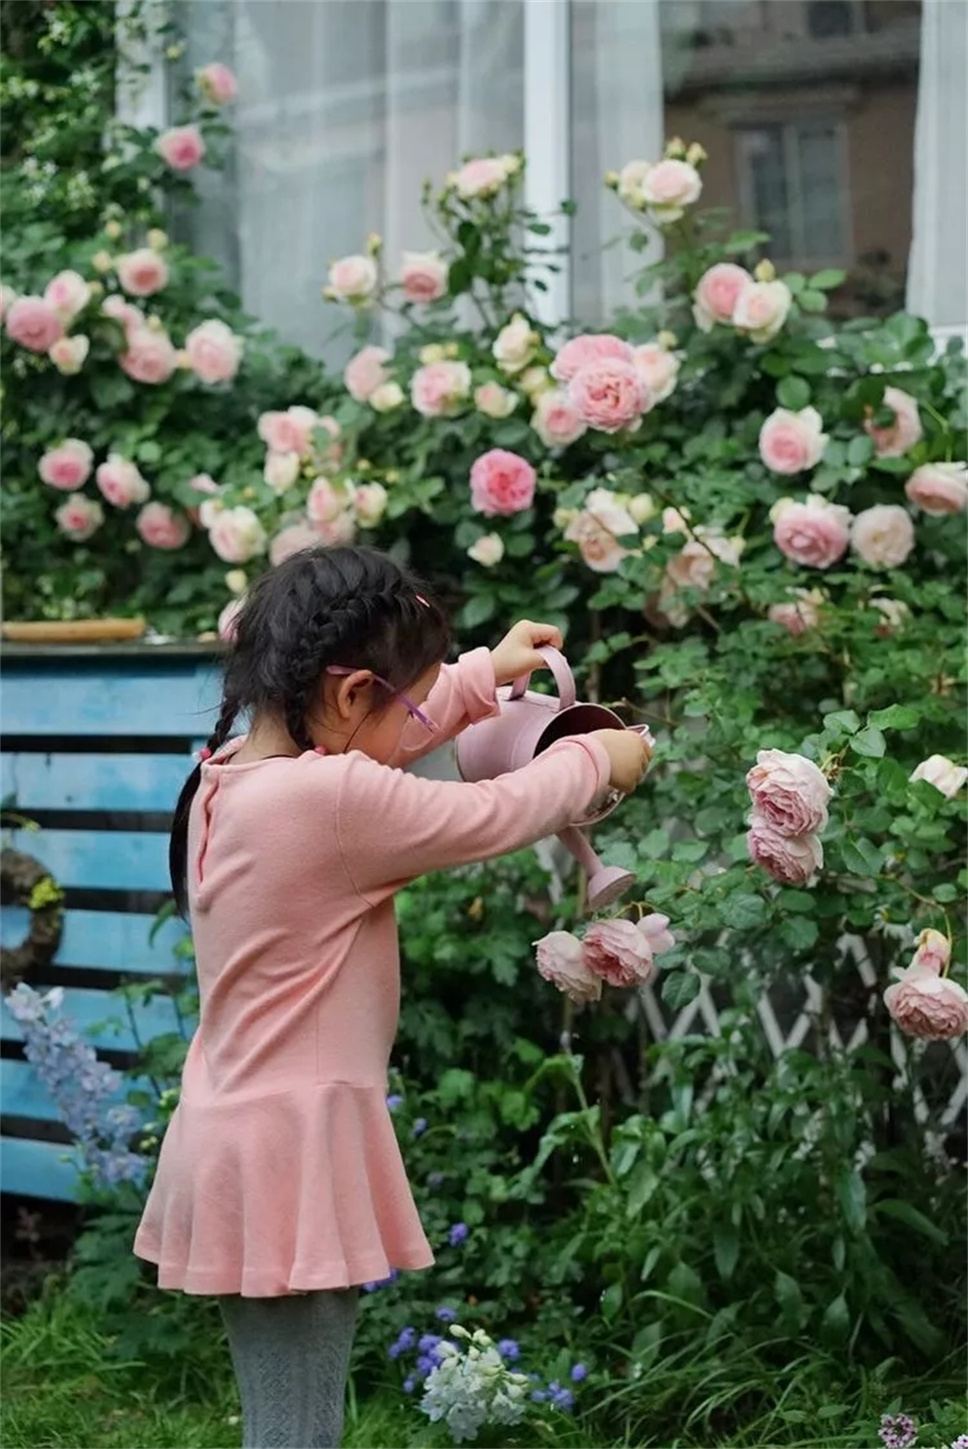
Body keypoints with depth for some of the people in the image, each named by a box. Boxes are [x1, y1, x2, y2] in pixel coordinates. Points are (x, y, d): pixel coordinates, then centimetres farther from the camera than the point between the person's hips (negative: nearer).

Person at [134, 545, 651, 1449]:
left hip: (243, 1133, 10)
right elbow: (497, 816, -8)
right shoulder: (334, 800, -21)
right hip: (292, 1154, -10)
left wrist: (483, 675, 27)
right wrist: (598, 760, 10)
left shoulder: (234, 769, 4)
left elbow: (366, 737, 24)